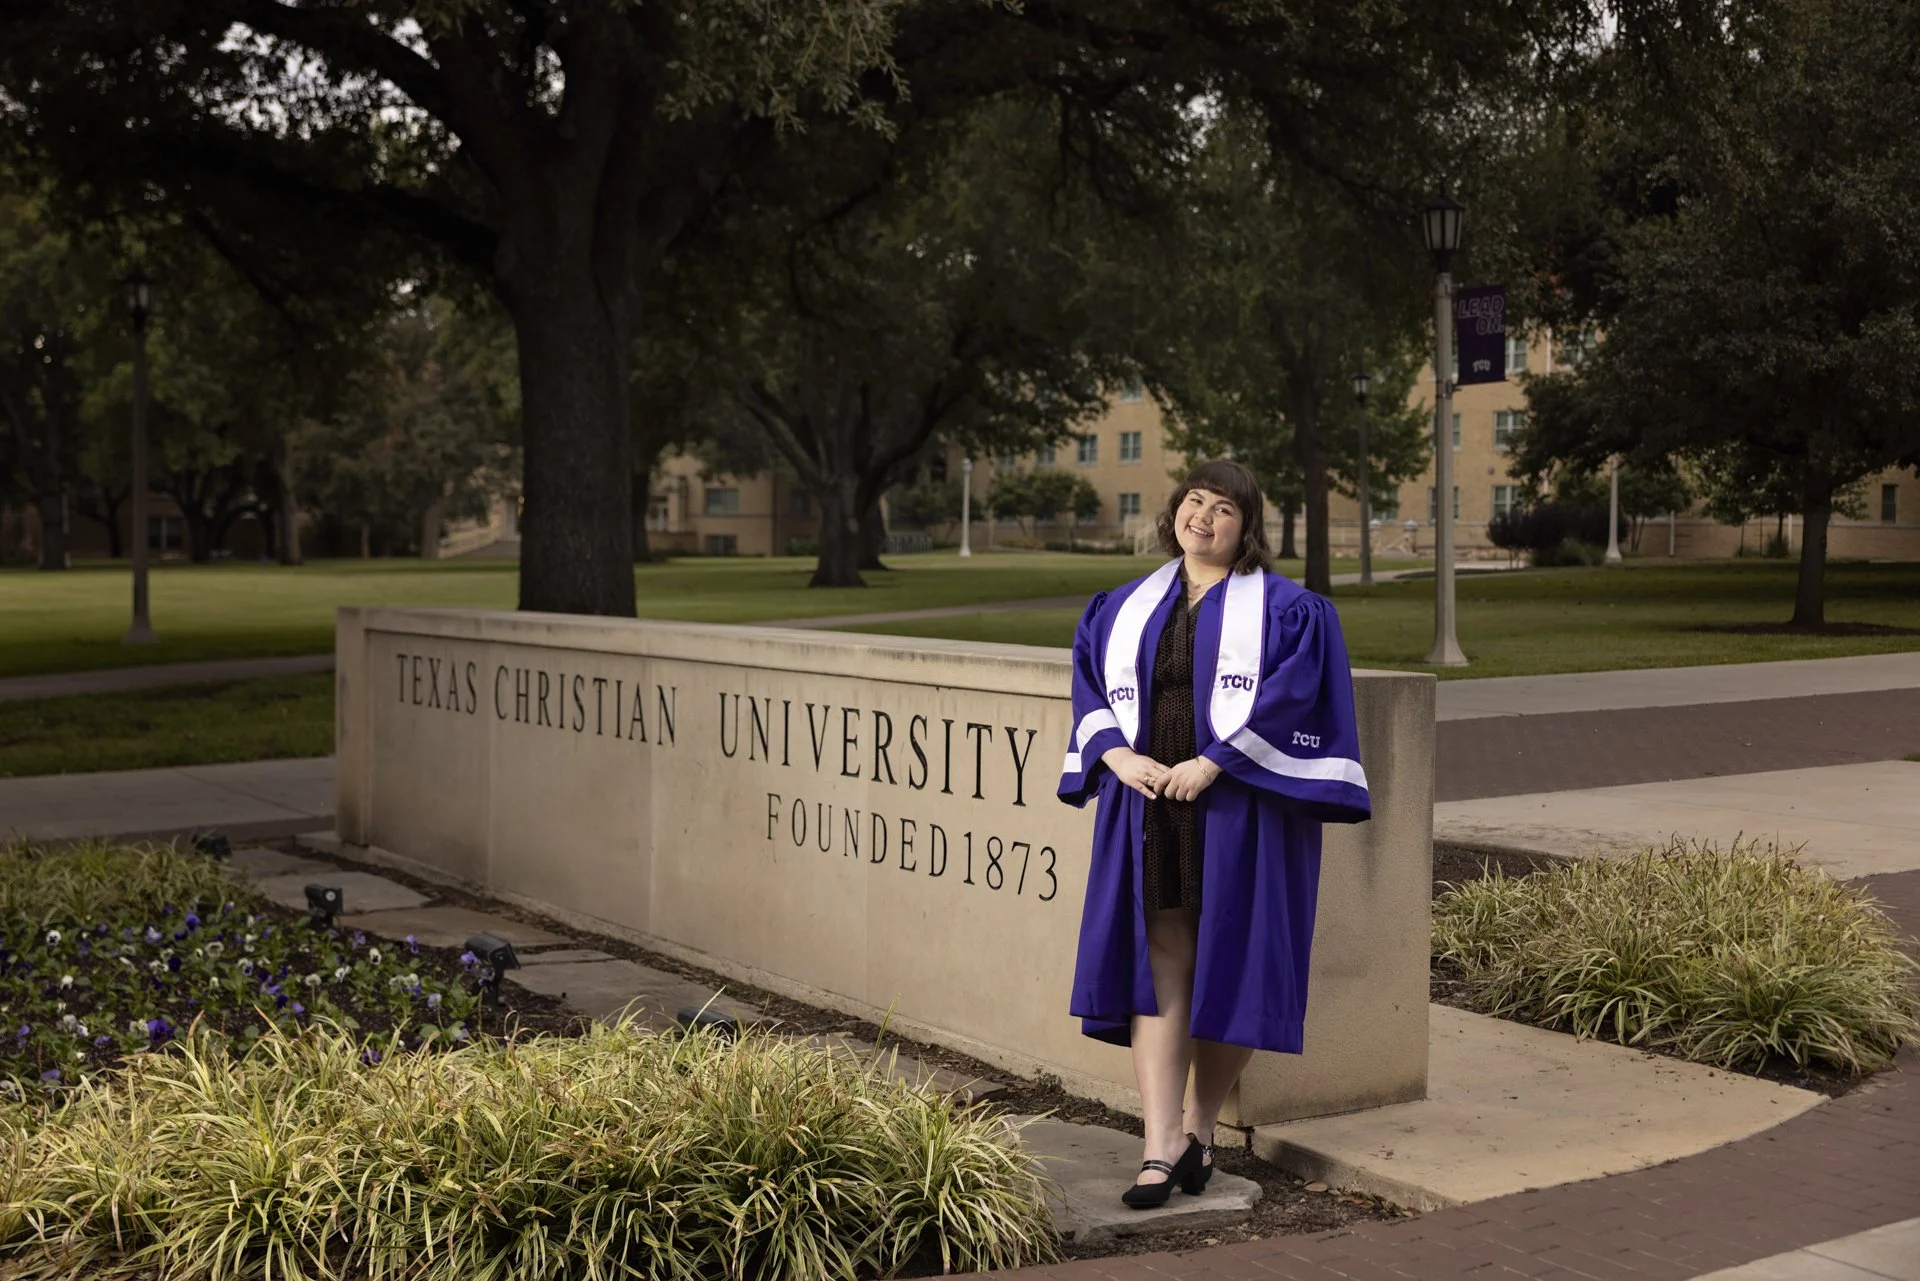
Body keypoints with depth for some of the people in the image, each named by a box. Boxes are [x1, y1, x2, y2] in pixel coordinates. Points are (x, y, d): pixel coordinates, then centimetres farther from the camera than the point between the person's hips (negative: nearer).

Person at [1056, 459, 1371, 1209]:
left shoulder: (1287, 611, 2)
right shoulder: (1123, 609, 15)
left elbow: (1291, 697, -11)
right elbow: (1090, 688, 10)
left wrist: (1209, 765, -19)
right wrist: (1119, 755, -8)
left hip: (1239, 813, -3)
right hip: (1147, 814, 3)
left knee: (1227, 972, 2)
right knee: (1156, 975, -2)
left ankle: (1201, 1126, 20)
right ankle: (1160, 1149, -4)